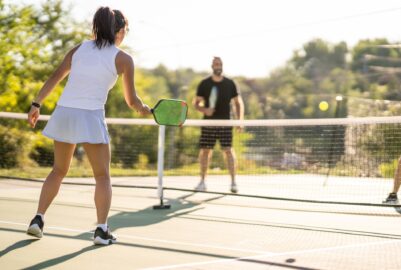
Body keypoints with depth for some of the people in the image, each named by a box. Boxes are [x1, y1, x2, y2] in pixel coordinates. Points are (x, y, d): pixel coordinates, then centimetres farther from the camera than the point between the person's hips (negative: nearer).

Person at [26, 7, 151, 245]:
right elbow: (131, 100, 5)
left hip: (63, 112, 5)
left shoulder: (79, 49, 13)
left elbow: (54, 78, 11)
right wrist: (145, 110, 25)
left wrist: (36, 104, 15)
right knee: (103, 176, 8)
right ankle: (102, 229, 0)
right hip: (90, 118, -5)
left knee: (59, 171, 20)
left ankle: (38, 219, 14)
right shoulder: (123, 59, 1)